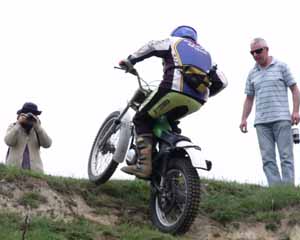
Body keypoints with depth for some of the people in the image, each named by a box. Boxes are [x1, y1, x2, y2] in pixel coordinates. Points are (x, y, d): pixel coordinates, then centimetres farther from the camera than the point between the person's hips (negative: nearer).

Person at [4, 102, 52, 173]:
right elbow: (9, 142, -9)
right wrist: (18, 124, -11)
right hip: (14, 168, -1)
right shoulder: (13, 127, 11)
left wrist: (37, 126, -11)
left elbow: (47, 144, -5)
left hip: (34, 169, 1)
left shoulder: (37, 129, 13)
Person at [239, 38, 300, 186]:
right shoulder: (252, 74, 16)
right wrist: (244, 119, 8)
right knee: (267, 158, -2)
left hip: (281, 119, -4)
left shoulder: (281, 66, 6)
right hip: (261, 122, 4)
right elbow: (249, 98, 20)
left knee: (286, 156, -6)